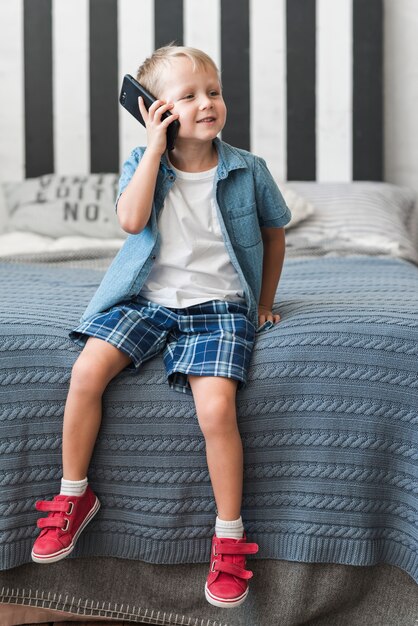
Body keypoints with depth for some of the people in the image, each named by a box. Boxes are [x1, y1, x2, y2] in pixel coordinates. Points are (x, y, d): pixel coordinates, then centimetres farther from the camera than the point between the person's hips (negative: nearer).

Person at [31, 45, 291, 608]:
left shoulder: (247, 170, 0)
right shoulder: (143, 162, 1)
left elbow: (274, 231, 16)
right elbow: (131, 220, -19)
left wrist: (264, 304, 16)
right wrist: (155, 147, -15)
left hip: (218, 307, -2)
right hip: (149, 301, 2)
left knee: (216, 407, -25)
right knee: (87, 370, -20)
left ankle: (229, 539, -7)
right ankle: (73, 496, 1)